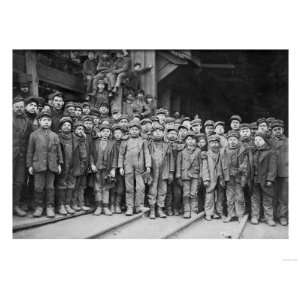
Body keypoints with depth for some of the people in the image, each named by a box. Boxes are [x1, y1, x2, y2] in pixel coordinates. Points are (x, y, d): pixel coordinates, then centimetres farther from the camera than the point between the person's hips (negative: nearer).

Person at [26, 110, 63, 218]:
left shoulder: (54, 135, 14)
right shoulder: (34, 135, 9)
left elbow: (58, 150, 14)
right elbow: (30, 151, 7)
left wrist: (59, 164, 6)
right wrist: (29, 165, 2)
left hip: (52, 165, 1)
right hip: (38, 165, -1)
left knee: (50, 187, 2)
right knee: (38, 187, -2)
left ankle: (50, 207, 8)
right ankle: (38, 207, 11)